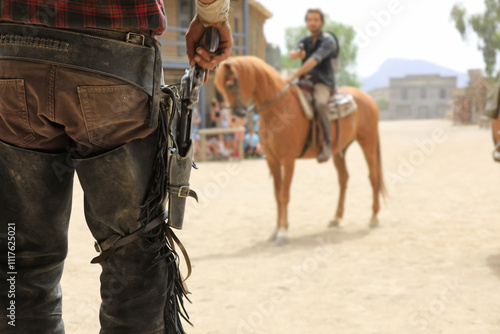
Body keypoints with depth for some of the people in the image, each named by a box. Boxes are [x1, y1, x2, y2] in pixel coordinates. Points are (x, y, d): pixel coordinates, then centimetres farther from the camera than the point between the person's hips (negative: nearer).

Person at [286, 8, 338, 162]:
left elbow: (314, 61, -20)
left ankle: (326, 143, -29)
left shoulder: (328, 40, -8)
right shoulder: (305, 40, 15)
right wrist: (297, 53, -27)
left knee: (320, 103, -37)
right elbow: (292, 55, 0)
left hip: (323, 82, -8)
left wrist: (293, 77, -27)